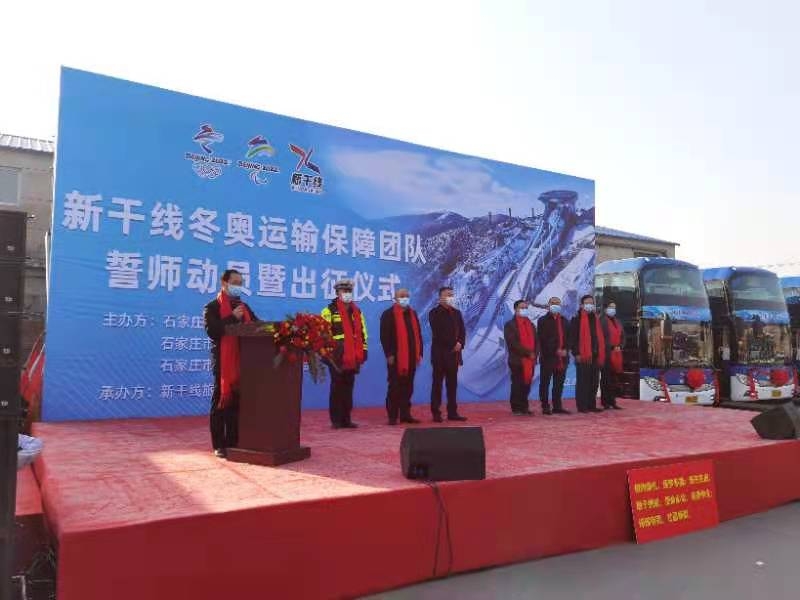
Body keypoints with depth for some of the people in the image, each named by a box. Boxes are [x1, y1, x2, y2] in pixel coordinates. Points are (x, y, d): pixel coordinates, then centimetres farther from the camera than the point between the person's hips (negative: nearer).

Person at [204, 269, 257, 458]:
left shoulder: (243, 307, 18)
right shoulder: (212, 307, -2)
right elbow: (211, 330, -17)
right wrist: (233, 318, -19)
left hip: (242, 360, 6)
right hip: (223, 360, -6)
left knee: (238, 402, 9)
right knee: (221, 401, 0)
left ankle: (234, 442, 17)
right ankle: (219, 445, 5)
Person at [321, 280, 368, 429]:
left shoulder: (357, 312, 15)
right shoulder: (329, 311, -3)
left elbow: (362, 332, 19)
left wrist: (363, 351, 13)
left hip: (352, 357, 5)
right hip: (337, 356, -5)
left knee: (348, 388, 9)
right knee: (337, 388, 1)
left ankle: (346, 419, 16)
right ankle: (336, 420, 7)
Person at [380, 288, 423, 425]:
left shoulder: (413, 314, 15)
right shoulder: (388, 314, -4)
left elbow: (418, 334, 16)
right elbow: (384, 336, -9)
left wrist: (419, 353, 9)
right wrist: (389, 354, -15)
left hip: (411, 357, 6)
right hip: (396, 357, -6)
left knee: (408, 387, 9)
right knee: (394, 387, 0)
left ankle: (405, 414, 17)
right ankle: (393, 416, 6)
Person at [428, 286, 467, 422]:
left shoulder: (457, 313, 15)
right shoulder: (434, 313, -3)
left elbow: (462, 331, 11)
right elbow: (438, 333, -13)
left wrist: (460, 344, -8)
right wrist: (453, 344, -14)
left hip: (454, 353, 5)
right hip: (440, 353, -5)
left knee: (452, 384, 7)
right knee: (437, 383, -1)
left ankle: (452, 412, 12)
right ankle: (436, 413, 2)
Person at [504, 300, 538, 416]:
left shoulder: (531, 325, 19)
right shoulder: (510, 325, -3)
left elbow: (536, 341, 17)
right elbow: (513, 343, -13)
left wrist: (534, 354, -1)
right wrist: (528, 353, -15)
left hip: (530, 361, 6)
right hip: (517, 360, -6)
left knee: (527, 385, 7)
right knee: (517, 385, -3)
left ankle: (524, 408, 15)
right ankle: (516, 409, 4)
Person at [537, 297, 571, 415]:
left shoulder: (563, 320, 17)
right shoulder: (543, 320, 0)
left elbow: (567, 337, 15)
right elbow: (543, 339, -8)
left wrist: (565, 350, -3)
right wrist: (556, 350, -13)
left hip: (562, 357, 5)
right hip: (548, 357, -5)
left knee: (559, 383, 8)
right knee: (545, 383, -1)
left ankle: (557, 406, 15)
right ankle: (545, 407, 4)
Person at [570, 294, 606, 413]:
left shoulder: (595, 318, 19)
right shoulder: (577, 319, -3)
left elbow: (600, 337, 21)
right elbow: (573, 337, -9)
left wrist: (601, 354, 14)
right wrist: (576, 353, -15)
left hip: (595, 355, 7)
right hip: (583, 356, -7)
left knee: (594, 382, 9)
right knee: (582, 381, -4)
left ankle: (592, 405, 16)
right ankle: (582, 406, 1)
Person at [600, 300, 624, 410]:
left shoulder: (618, 322, 19)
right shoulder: (602, 321, -5)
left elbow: (622, 336, 19)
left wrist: (620, 346, 1)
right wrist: (612, 347, -15)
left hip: (617, 354, 7)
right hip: (606, 354, -7)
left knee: (615, 379, 9)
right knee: (606, 379, -5)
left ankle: (612, 401, 15)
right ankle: (605, 402, -1)